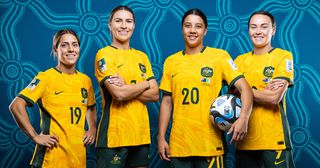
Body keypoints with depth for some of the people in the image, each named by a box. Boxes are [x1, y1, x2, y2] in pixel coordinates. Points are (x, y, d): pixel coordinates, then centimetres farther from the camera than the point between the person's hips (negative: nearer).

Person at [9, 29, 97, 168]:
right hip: (52, 153, -5)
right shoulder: (46, 78, -8)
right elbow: (16, 105, -15)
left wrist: (92, 129, 9)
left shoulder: (86, 80, 9)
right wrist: (35, 136, -17)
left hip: (78, 153, 5)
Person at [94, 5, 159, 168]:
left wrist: (127, 88, -11)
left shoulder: (142, 57, 14)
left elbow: (155, 95, 4)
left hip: (141, 134, 5)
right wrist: (145, 84, -2)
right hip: (114, 136, -5)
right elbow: (119, 93, -17)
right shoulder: (104, 55, -4)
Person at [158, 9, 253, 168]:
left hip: (210, 144, -3)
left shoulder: (220, 56, -1)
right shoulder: (171, 61, 9)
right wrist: (161, 137, 5)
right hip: (178, 144, 3)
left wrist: (244, 117, -26)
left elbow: (244, 88, -8)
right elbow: (167, 102, 11)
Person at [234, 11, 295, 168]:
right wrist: (263, 92, -12)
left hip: (274, 140, -4)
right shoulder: (240, 60, 11)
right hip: (245, 140, 4)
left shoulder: (283, 56, -1)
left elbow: (275, 98, -13)